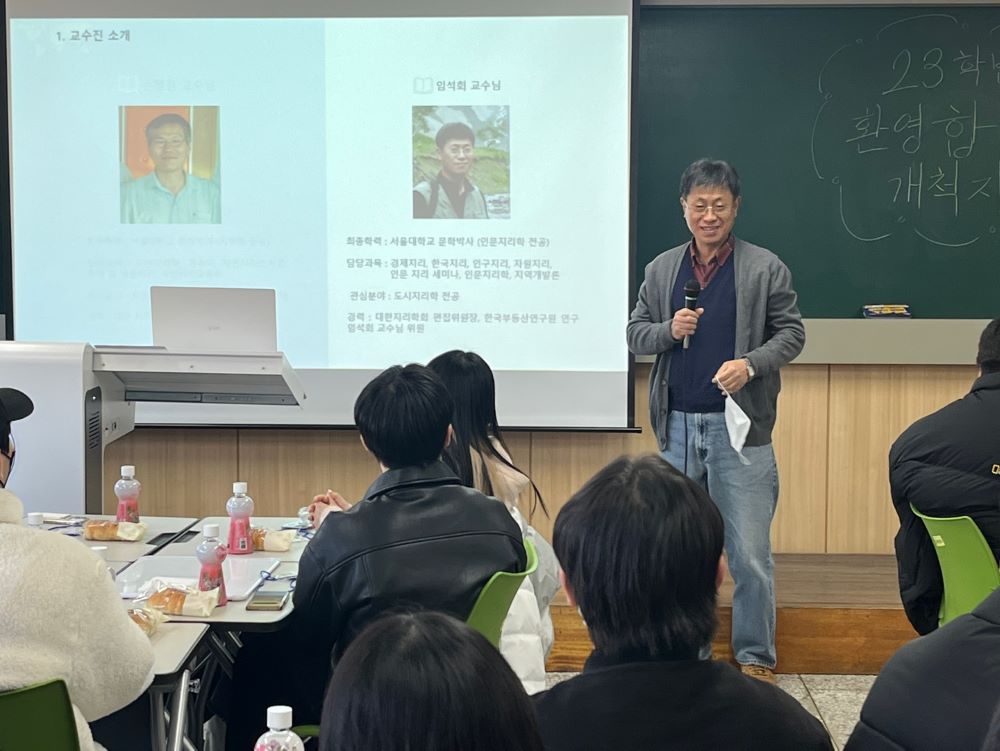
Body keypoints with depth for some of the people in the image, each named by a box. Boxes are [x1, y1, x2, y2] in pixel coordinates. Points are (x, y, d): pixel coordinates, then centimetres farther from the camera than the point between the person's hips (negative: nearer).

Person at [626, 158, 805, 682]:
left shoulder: (765, 268, 1)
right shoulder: (661, 269, 10)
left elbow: (791, 333, 1)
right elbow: (635, 333, 13)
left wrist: (751, 364, -16)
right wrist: (669, 331, -8)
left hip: (739, 427, -3)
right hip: (677, 427, 4)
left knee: (749, 553, -3)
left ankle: (756, 659, 12)